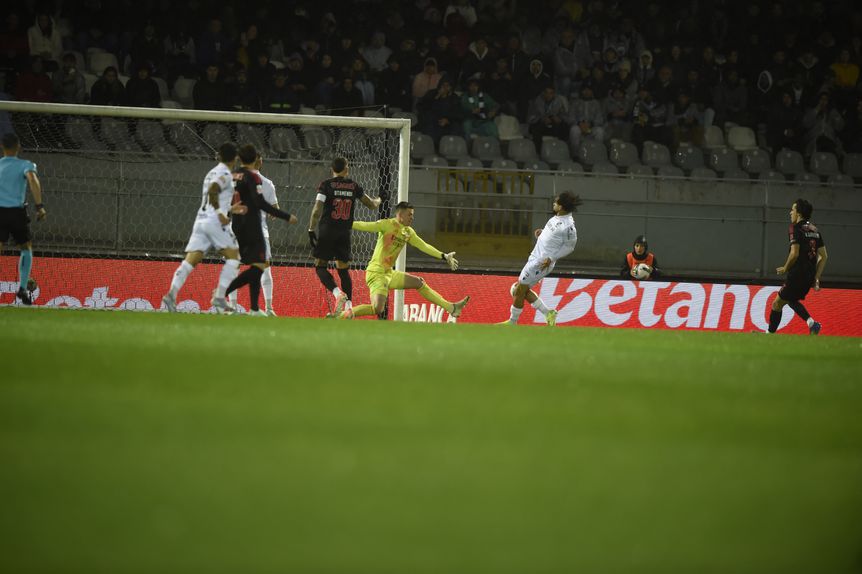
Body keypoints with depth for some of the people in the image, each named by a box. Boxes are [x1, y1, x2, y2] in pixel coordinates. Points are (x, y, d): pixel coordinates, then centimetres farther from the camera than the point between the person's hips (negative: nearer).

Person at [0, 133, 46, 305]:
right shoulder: (25, 165, 4)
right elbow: (33, 180, -16)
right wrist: (39, 206, -22)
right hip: (16, 212, -1)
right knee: (26, 248, 20)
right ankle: (22, 288, 9)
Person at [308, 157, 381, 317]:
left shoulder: (326, 185, -3)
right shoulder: (354, 186, 7)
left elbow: (317, 209, -11)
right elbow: (371, 205, 19)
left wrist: (311, 230, -7)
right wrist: (377, 200, 42)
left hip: (327, 231, -3)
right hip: (345, 233, 3)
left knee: (320, 266, 2)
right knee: (343, 269, 13)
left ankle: (338, 293, -22)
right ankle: (348, 305, 5)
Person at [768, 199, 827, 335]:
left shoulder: (797, 228, -10)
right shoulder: (815, 230, 13)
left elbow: (794, 253, -19)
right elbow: (824, 257, 13)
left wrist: (785, 268, -3)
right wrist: (816, 278, 15)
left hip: (797, 275, -8)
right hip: (810, 276, 8)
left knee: (777, 303, 4)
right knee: (791, 299, 26)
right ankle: (811, 322, 6)